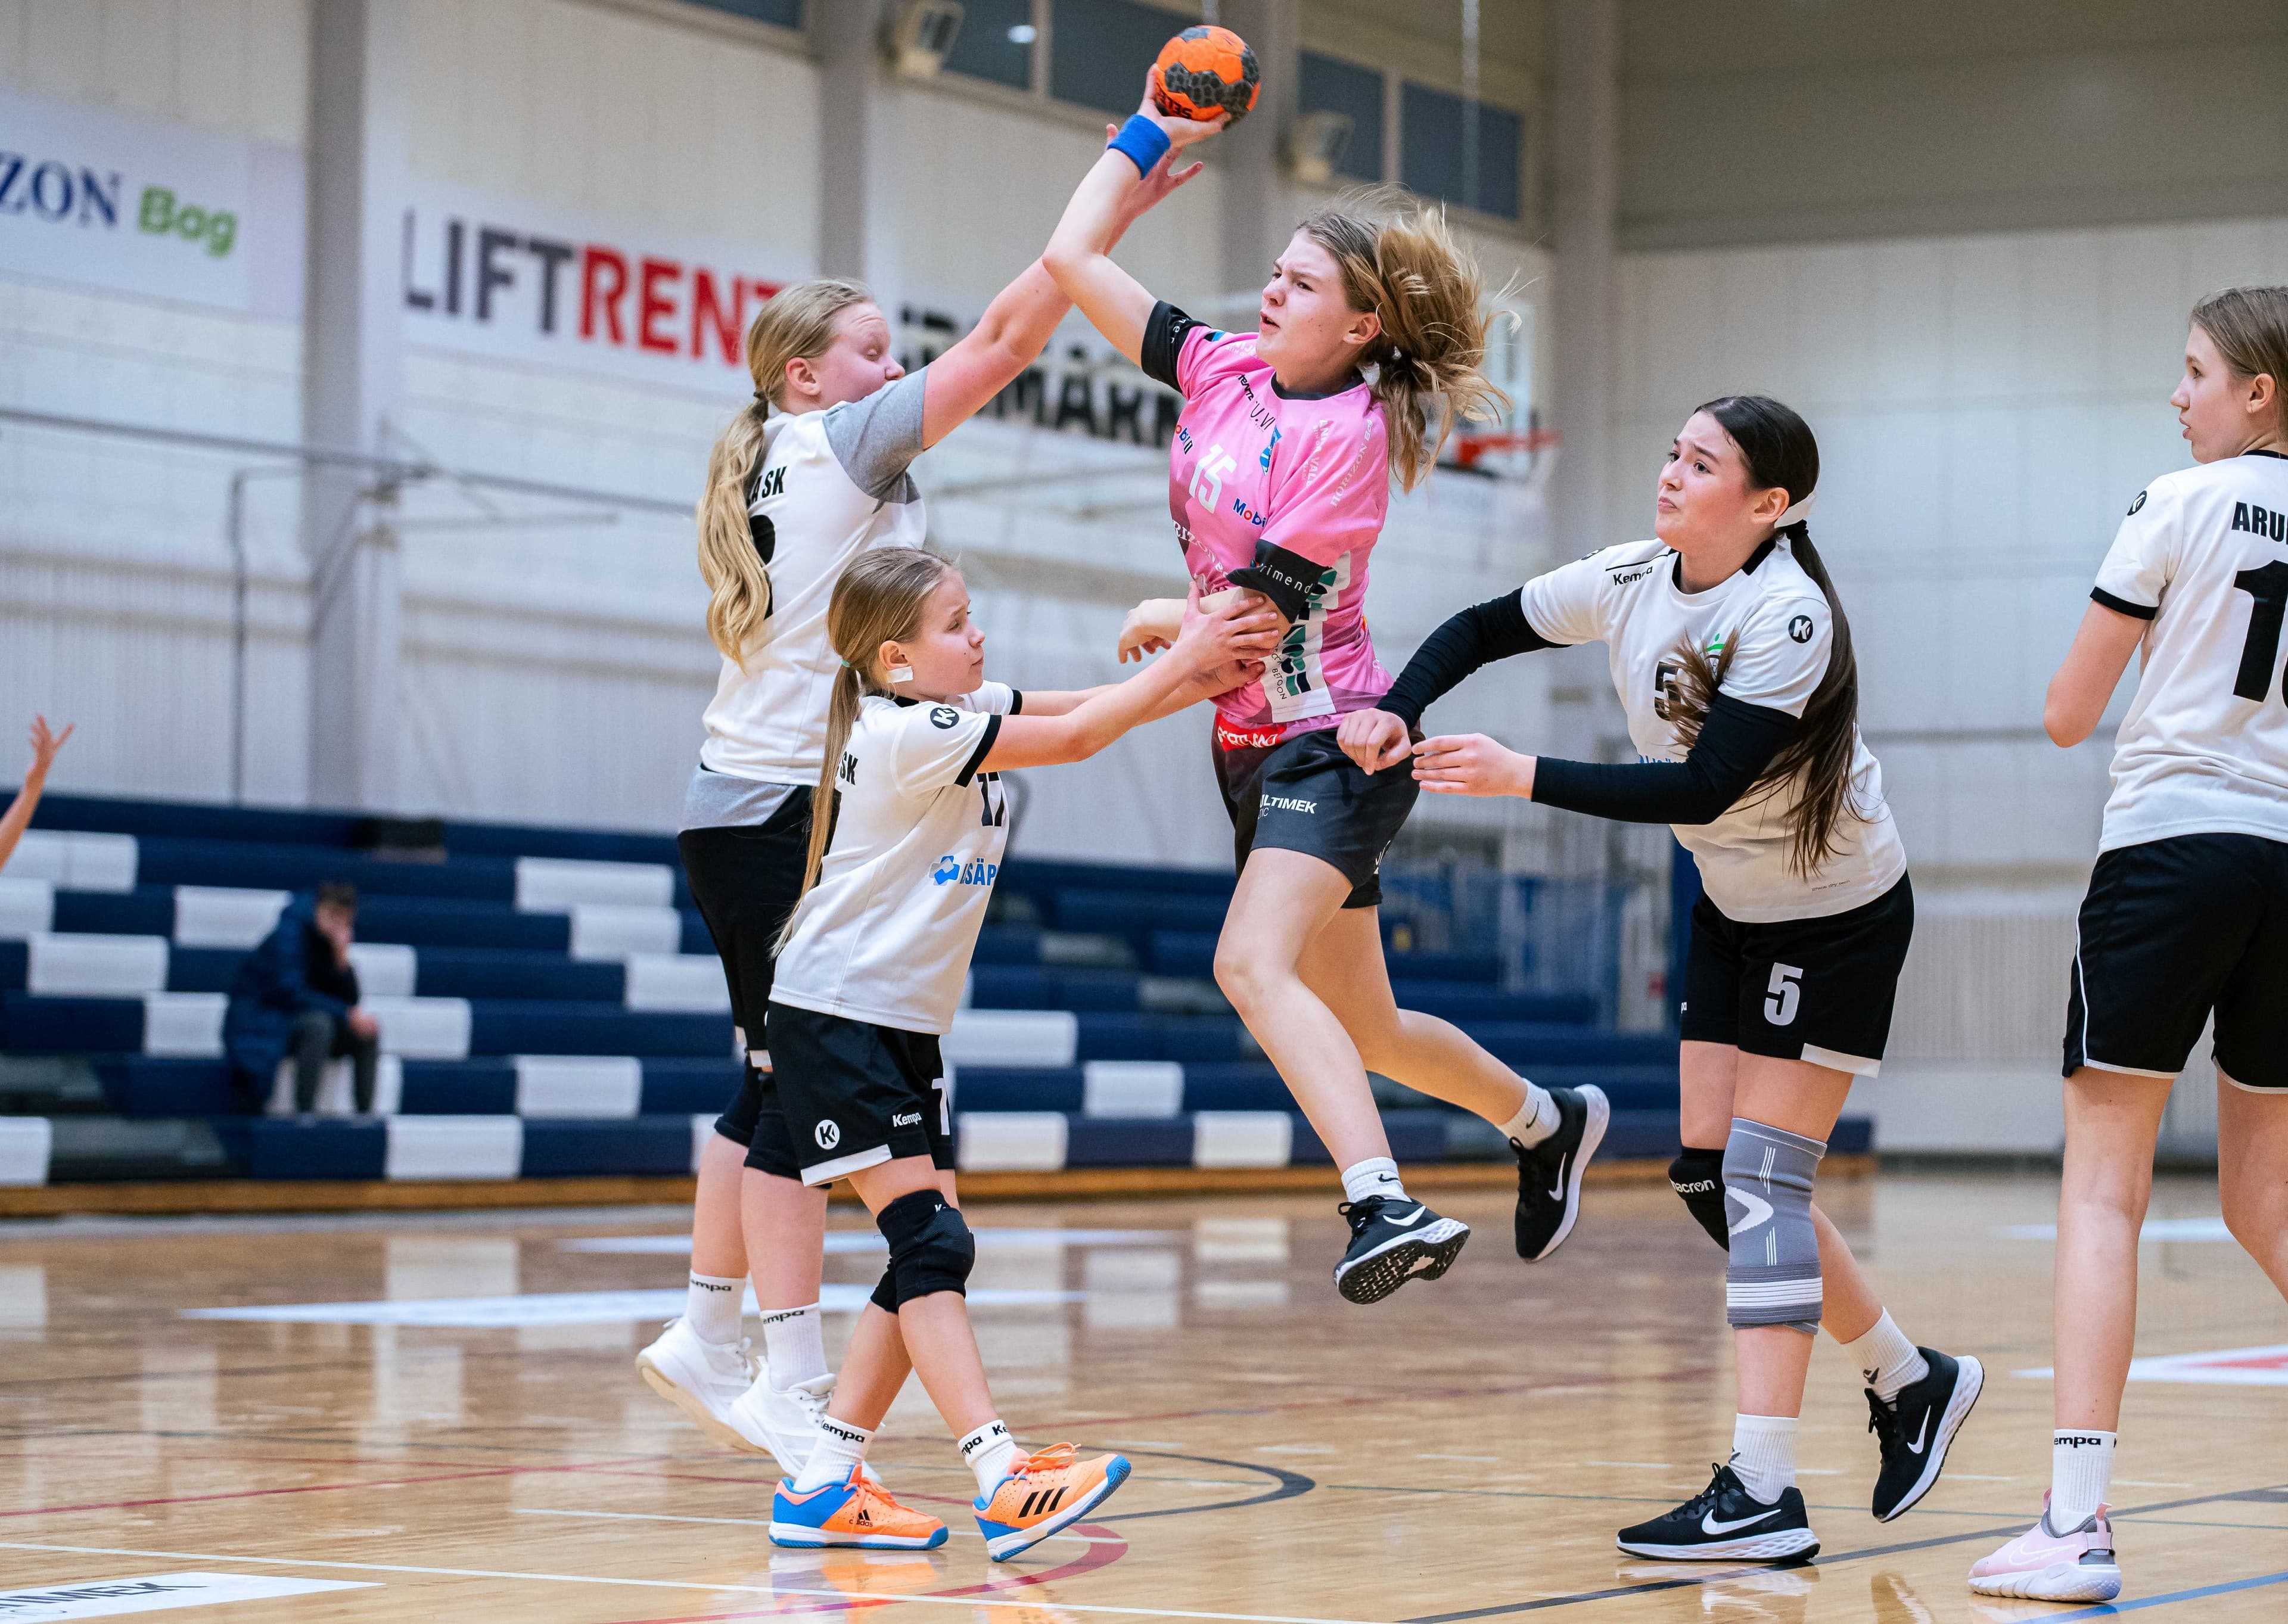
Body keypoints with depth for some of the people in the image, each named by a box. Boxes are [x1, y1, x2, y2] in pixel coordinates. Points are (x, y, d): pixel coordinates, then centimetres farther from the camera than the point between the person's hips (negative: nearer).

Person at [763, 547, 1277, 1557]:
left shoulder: (965, 711, 9)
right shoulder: (903, 733, -18)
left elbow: (1096, 709, 4)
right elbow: (1076, 738, -16)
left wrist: (1210, 671, -12)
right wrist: (1182, 658, -7)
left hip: (907, 1025, 9)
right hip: (834, 1021, -9)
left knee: (926, 1258, 4)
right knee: (931, 1243, -16)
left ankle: (823, 1487, 8)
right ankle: (1003, 1482, -24)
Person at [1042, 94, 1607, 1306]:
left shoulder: (1350, 434, -14)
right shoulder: (1219, 369, 6)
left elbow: (1270, 603, -19)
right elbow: (1072, 260, 8)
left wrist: (1174, 619, -3)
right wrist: (1149, 132, 9)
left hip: (1332, 741, -8)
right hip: (1251, 746, 8)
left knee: (1252, 964, -30)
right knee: (1361, 1028, 15)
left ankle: (1387, 1206, -41)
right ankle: (1546, 1123, 37)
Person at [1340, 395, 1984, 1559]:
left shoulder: (1789, 616, -27)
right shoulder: (1633, 580, -6)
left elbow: (1703, 786, -33)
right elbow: (1482, 630, 6)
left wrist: (1523, 777, -35)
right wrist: (1396, 713, -11)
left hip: (1839, 918, -8)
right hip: (1733, 908, 8)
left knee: (1762, 1176, -14)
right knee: (1711, 1174, 5)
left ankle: (1763, 1495, -14)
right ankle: (1909, 1381, 23)